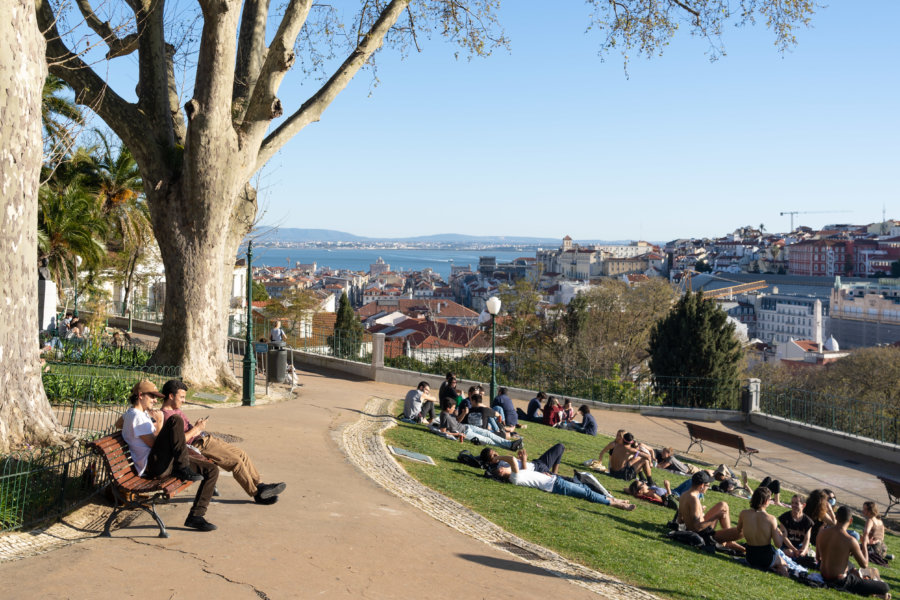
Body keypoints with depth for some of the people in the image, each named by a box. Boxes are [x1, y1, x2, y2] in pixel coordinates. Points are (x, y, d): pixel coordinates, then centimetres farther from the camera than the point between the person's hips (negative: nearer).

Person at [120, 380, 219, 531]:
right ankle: (183, 469, -25)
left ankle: (196, 516, -4)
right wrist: (159, 423, -7)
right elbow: (152, 443, -14)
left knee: (212, 470, -1)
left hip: (167, 464, 10)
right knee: (175, 420, -28)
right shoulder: (136, 415, -7)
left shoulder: (141, 413, 24)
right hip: (153, 465, -10)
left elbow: (119, 423, 47)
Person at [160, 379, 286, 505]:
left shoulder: (175, 410, 17)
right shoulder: (166, 415, -16)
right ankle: (257, 494, -3)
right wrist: (196, 428, -16)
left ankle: (259, 485, 10)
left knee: (241, 454, 5)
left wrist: (196, 426, 4)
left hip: (206, 439, 11)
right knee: (236, 462, -13)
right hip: (198, 446, -11)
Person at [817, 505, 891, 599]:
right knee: (885, 588, -3)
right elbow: (864, 565, -11)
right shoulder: (850, 540, -22)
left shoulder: (822, 532, -4)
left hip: (824, 577, 7)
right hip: (840, 582, -7)